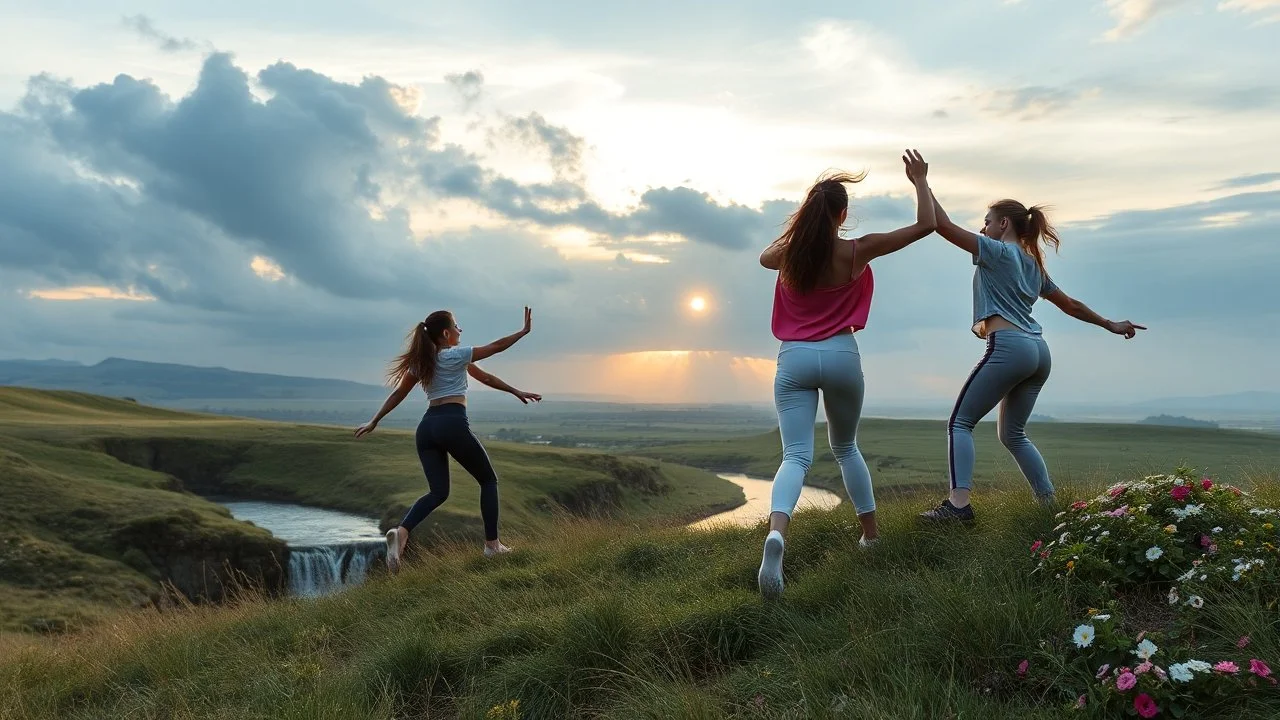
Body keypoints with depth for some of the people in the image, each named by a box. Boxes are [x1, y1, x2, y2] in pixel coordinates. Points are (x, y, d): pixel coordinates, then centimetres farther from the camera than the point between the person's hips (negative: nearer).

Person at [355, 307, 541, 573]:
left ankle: (401, 532, -19)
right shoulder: (457, 355, -1)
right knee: (489, 480, 11)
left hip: (427, 427, 7)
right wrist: (525, 331, 14)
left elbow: (398, 394, 18)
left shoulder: (422, 361, 17)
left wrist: (374, 421, 24)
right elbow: (496, 347, 4)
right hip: (453, 424, -7)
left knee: (438, 492, 7)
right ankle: (492, 544, 11)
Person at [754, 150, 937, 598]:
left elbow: (764, 258, 29)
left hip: (794, 358, 1)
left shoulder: (787, 254, 2)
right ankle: (870, 534, 28)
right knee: (845, 448, 22)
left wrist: (801, 226, 31)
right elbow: (926, 225, 1)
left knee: (796, 455, -8)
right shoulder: (856, 252, -5)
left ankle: (777, 531, -36)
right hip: (841, 357, 0)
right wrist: (920, 181, 14)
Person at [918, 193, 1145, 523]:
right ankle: (1050, 504, 14)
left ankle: (958, 502, -20)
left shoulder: (997, 251, 1)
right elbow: (1072, 305, 32)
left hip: (1008, 348, -8)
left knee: (960, 422, -6)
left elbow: (943, 225, -6)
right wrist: (1111, 325, 45)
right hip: (1039, 350, 8)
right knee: (1013, 434, 17)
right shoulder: (1034, 265, 24)